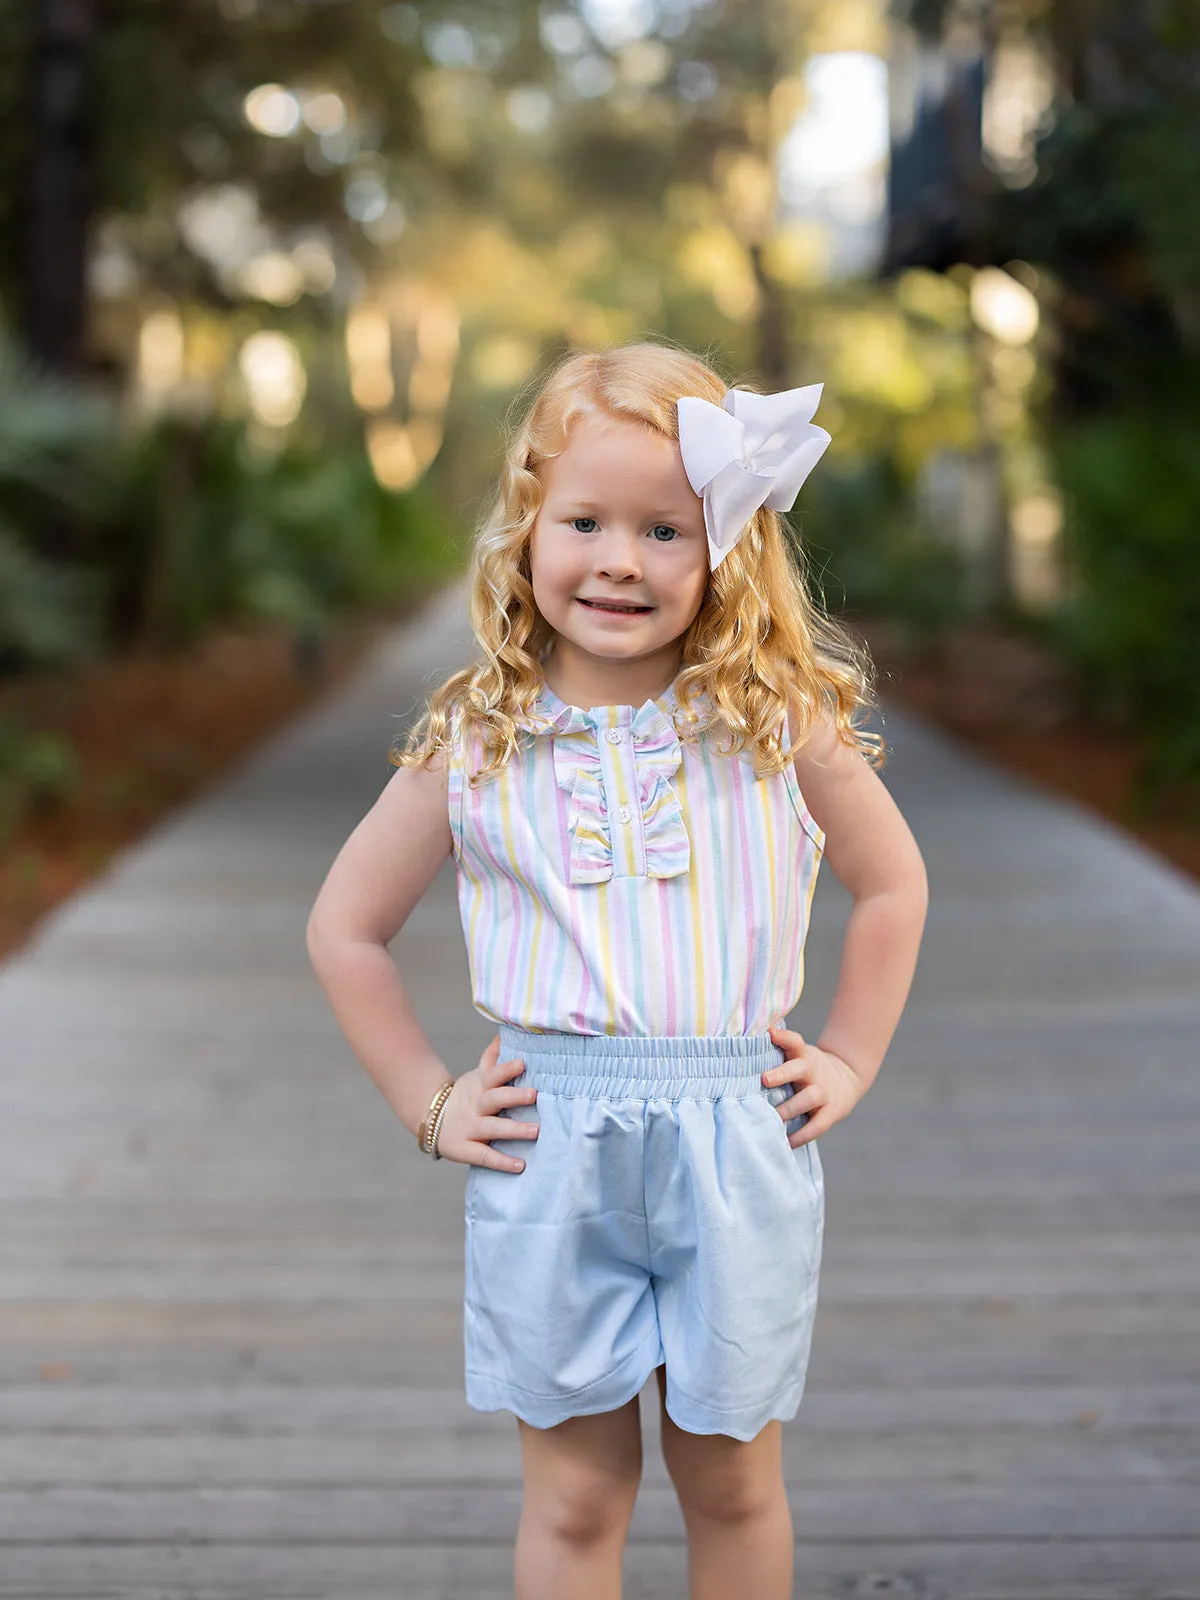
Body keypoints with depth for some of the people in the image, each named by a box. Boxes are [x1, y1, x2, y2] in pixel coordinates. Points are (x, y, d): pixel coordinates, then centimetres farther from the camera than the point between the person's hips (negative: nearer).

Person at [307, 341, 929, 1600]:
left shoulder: (779, 719, -3)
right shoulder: (474, 744, -3)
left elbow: (892, 885, 12)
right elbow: (343, 931, 7)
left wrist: (850, 1059, 7)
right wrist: (427, 1101, 4)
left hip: (740, 1146, 0)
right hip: (550, 1152, 0)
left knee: (732, 1482, 15)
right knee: (574, 1495, 10)